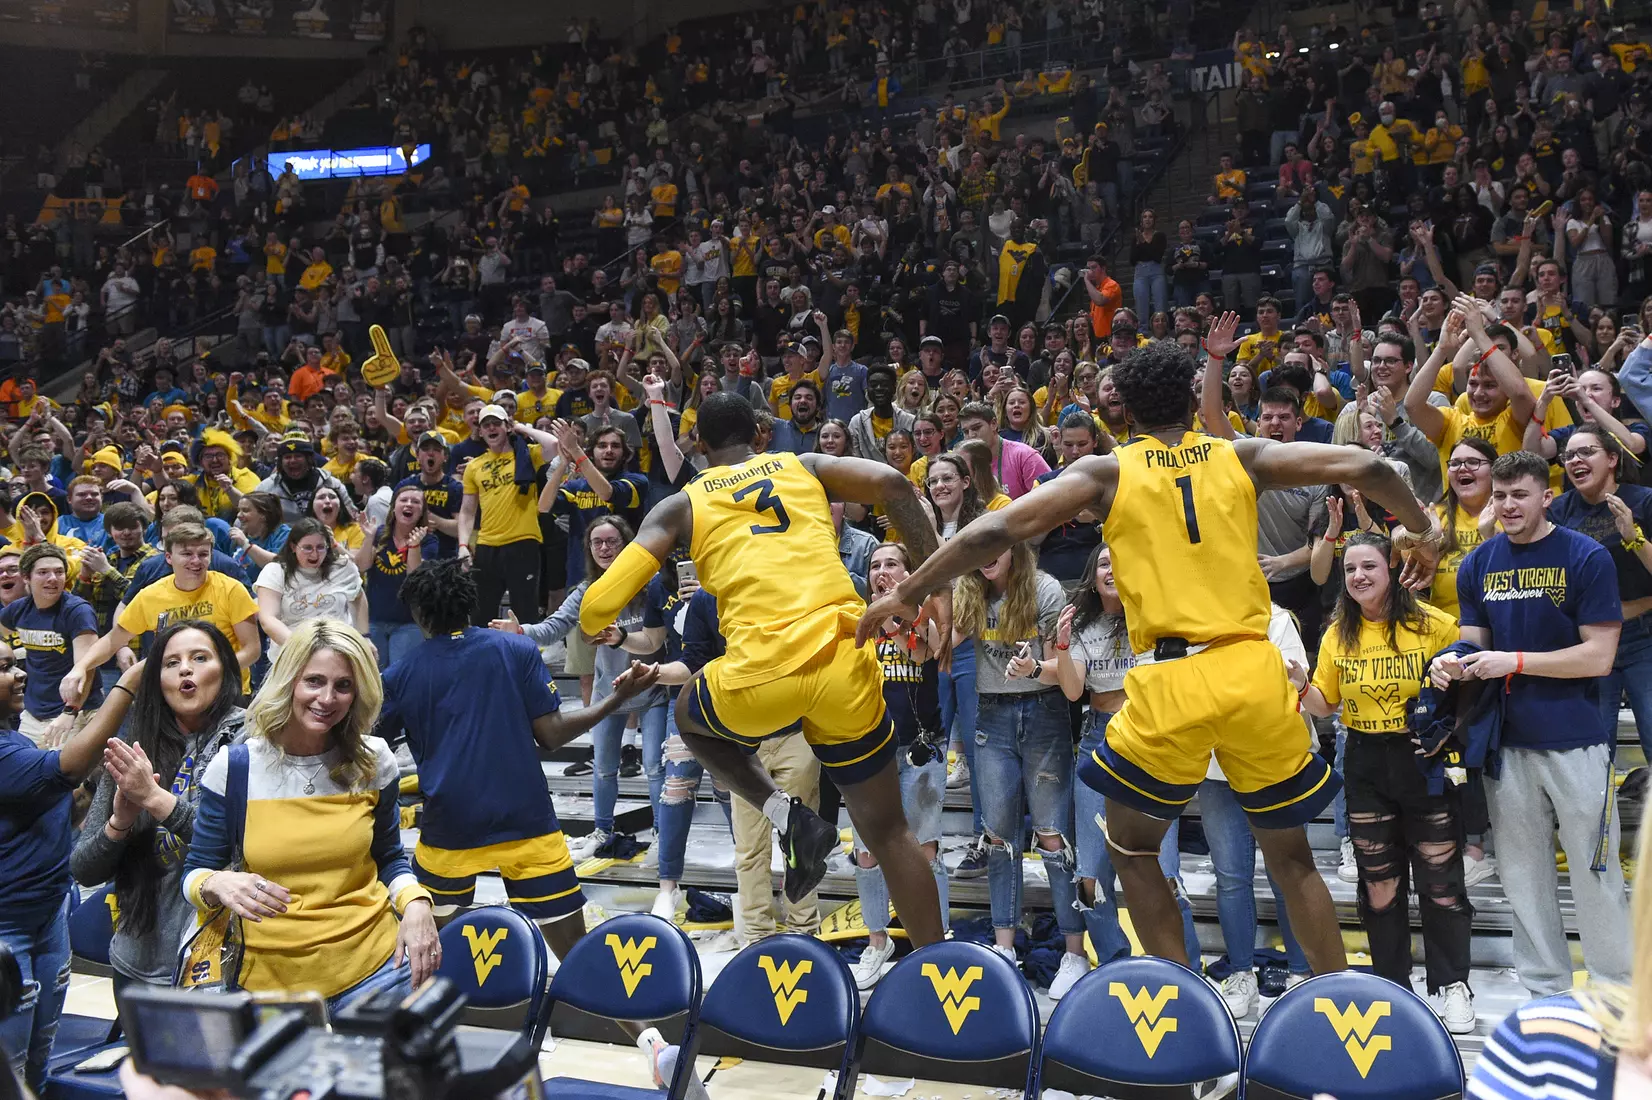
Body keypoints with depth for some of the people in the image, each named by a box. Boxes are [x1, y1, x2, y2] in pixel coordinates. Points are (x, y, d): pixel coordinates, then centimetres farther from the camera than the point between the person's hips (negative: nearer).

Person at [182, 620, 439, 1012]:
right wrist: (217, 883, -23)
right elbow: (195, 873, 1)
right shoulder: (233, 768, -7)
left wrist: (416, 903, -8)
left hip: (374, 967, 1)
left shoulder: (374, 762, -1)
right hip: (270, 978, -1)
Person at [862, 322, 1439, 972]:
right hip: (1255, 673, 2)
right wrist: (1419, 530, 24)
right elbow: (1364, 468, 6)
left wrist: (908, 592, 6)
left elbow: (996, 531, -2)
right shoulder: (1242, 458, 11)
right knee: (1290, 855, 19)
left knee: (1131, 847, 19)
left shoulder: (1106, 472, 6)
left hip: (1171, 681, -2)